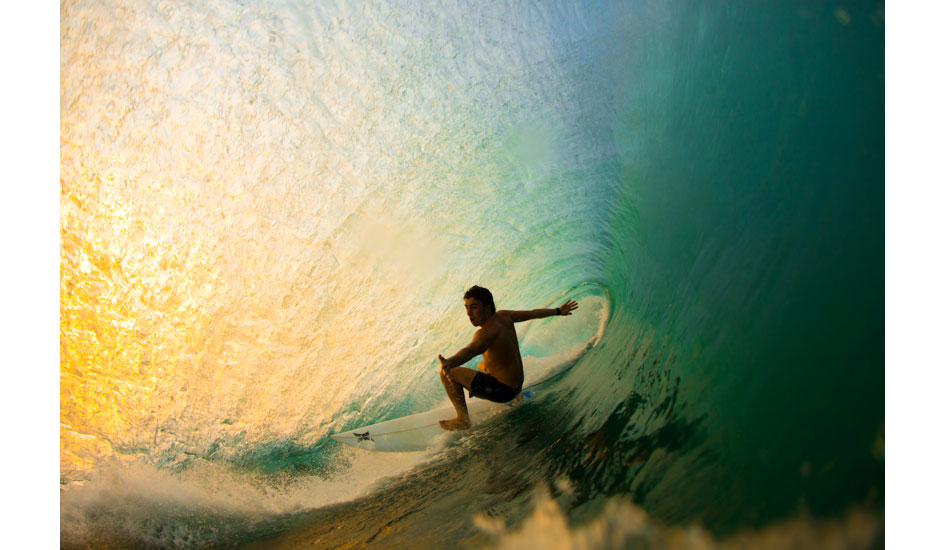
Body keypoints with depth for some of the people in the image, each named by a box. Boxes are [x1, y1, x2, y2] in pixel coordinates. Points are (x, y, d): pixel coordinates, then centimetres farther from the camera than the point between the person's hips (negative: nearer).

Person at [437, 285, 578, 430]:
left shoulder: (486, 333, -29)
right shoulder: (503, 316, -4)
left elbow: (471, 350, -51)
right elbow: (533, 313, 11)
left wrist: (450, 362, -71)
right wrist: (558, 311, 28)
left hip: (502, 391, -9)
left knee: (447, 373, -12)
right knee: (482, 365, 40)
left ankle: (463, 419, -8)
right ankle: (516, 395, 32)